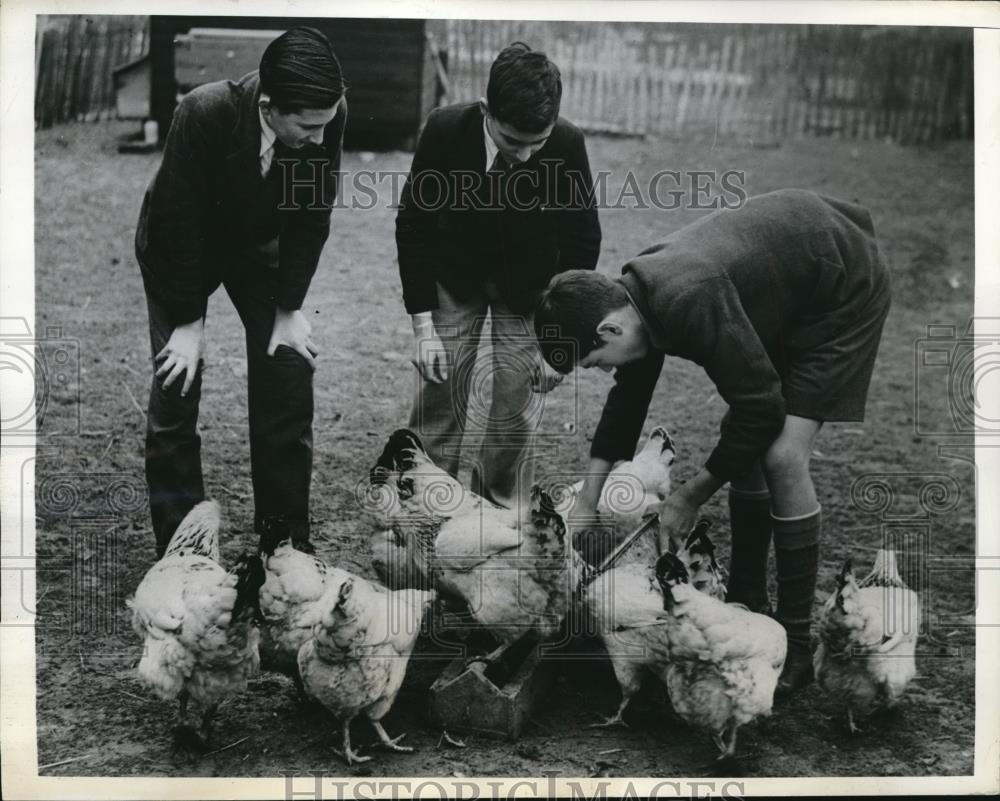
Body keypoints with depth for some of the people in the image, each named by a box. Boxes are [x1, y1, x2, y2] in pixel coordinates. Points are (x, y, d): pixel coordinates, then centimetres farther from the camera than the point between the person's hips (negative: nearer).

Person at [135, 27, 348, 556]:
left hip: (260, 244, 3)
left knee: (288, 379, -3)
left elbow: (311, 213, -15)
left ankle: (286, 539, 10)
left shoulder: (329, 116, -28)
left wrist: (289, 309, -13)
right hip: (180, 246, -3)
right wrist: (189, 321, -20)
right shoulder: (202, 114, -36)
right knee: (176, 388, -7)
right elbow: (178, 222, -26)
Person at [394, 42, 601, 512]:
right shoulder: (445, 130, -28)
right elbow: (413, 225, -15)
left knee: (518, 396, -3)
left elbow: (582, 241, -14)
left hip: (528, 284, 0)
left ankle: (502, 514, 13)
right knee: (440, 389, -3)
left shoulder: (567, 145, -28)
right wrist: (422, 325, -18)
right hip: (454, 277, 0)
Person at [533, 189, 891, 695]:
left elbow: (761, 409, -28)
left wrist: (692, 496, -16)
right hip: (787, 289, 9)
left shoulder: (688, 303, -36)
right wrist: (587, 500, 2)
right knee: (744, 443, 7)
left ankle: (797, 645, -6)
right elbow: (628, 400, 5)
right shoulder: (637, 293, -8)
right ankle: (747, 605, 22)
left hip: (845, 288, -9)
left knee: (782, 454, -16)